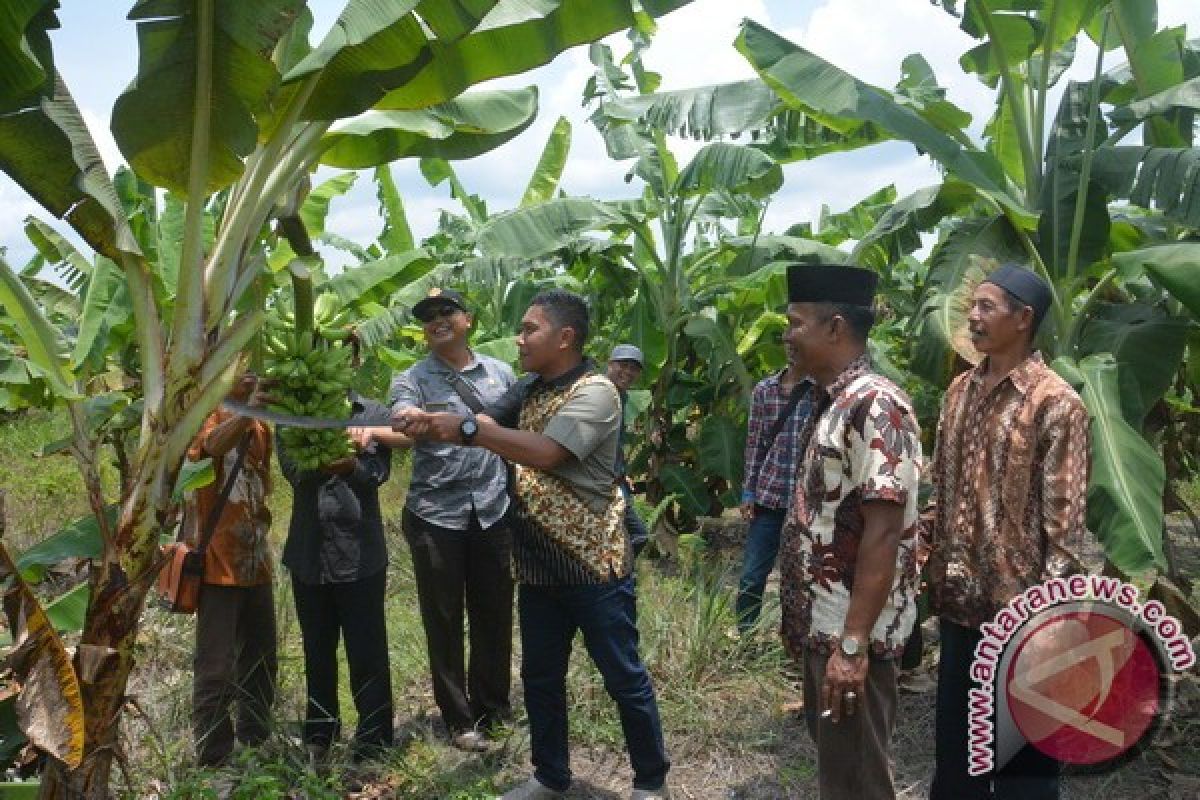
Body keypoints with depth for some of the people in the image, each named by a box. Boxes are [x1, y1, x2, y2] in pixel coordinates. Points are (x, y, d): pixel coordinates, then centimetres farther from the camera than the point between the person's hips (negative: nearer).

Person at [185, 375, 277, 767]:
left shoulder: (259, 424, 12)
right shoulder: (205, 412, -8)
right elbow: (213, 446, -34)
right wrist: (246, 411, -48)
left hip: (255, 561, 7)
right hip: (217, 562, -7)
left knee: (261, 660, 15)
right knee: (216, 668, -4)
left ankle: (256, 741, 30)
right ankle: (212, 759, 8)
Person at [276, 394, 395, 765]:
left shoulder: (373, 414, 1)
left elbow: (378, 472, -13)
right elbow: (294, 471, -10)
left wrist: (351, 464, -36)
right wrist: (324, 460, -32)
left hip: (360, 554, -2)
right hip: (308, 555, 3)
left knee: (367, 654, 3)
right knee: (317, 654, 17)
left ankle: (374, 742, 16)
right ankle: (319, 737, 34)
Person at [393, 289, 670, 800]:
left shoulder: (595, 392, -17)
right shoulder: (529, 389, 10)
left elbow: (545, 452, -29)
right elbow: (486, 423, 0)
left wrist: (463, 429, -28)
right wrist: (428, 423, -19)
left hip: (592, 563, -8)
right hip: (538, 565, 8)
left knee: (624, 679, 7)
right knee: (540, 677, 18)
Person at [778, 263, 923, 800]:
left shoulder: (874, 405, -20)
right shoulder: (833, 403, 10)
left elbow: (883, 532, -24)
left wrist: (853, 643, -24)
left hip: (850, 635, -9)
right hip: (822, 625, 9)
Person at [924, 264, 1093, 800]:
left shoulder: (1055, 403, -13)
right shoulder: (961, 390, 7)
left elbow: (1065, 521, -15)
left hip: (1018, 604, -6)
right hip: (959, 598, 6)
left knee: (1023, 744, 11)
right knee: (955, 731, 20)